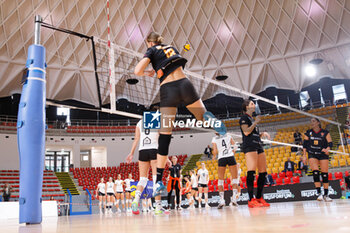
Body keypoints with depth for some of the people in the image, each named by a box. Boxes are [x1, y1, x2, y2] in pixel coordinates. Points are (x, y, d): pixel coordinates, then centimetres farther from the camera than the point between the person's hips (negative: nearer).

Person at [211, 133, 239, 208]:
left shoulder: (214, 139, 9)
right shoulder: (228, 136, 14)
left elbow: (215, 151, 1)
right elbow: (234, 148, 9)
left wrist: (214, 157, 20)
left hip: (221, 158, -1)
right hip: (231, 157, 1)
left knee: (221, 180, 7)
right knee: (235, 178, 9)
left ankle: (222, 200, -4)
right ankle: (234, 198, -5)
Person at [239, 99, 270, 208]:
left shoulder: (252, 119, 27)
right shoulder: (244, 117, 2)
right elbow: (246, 132, -12)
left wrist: (263, 133, 12)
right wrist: (255, 123, -5)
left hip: (258, 146, 9)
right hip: (249, 146, -9)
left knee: (263, 172, 4)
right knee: (251, 172, -17)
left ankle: (259, 198, 10)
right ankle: (251, 200, -19)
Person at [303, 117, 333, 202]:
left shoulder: (325, 132, -1)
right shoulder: (308, 133, 5)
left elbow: (330, 143, -5)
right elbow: (305, 144, 7)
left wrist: (327, 149, -26)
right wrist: (304, 155, 0)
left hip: (323, 155, 0)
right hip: (312, 155, 1)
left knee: (325, 174, -1)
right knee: (315, 172, -15)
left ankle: (326, 195, 9)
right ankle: (319, 193, -14)